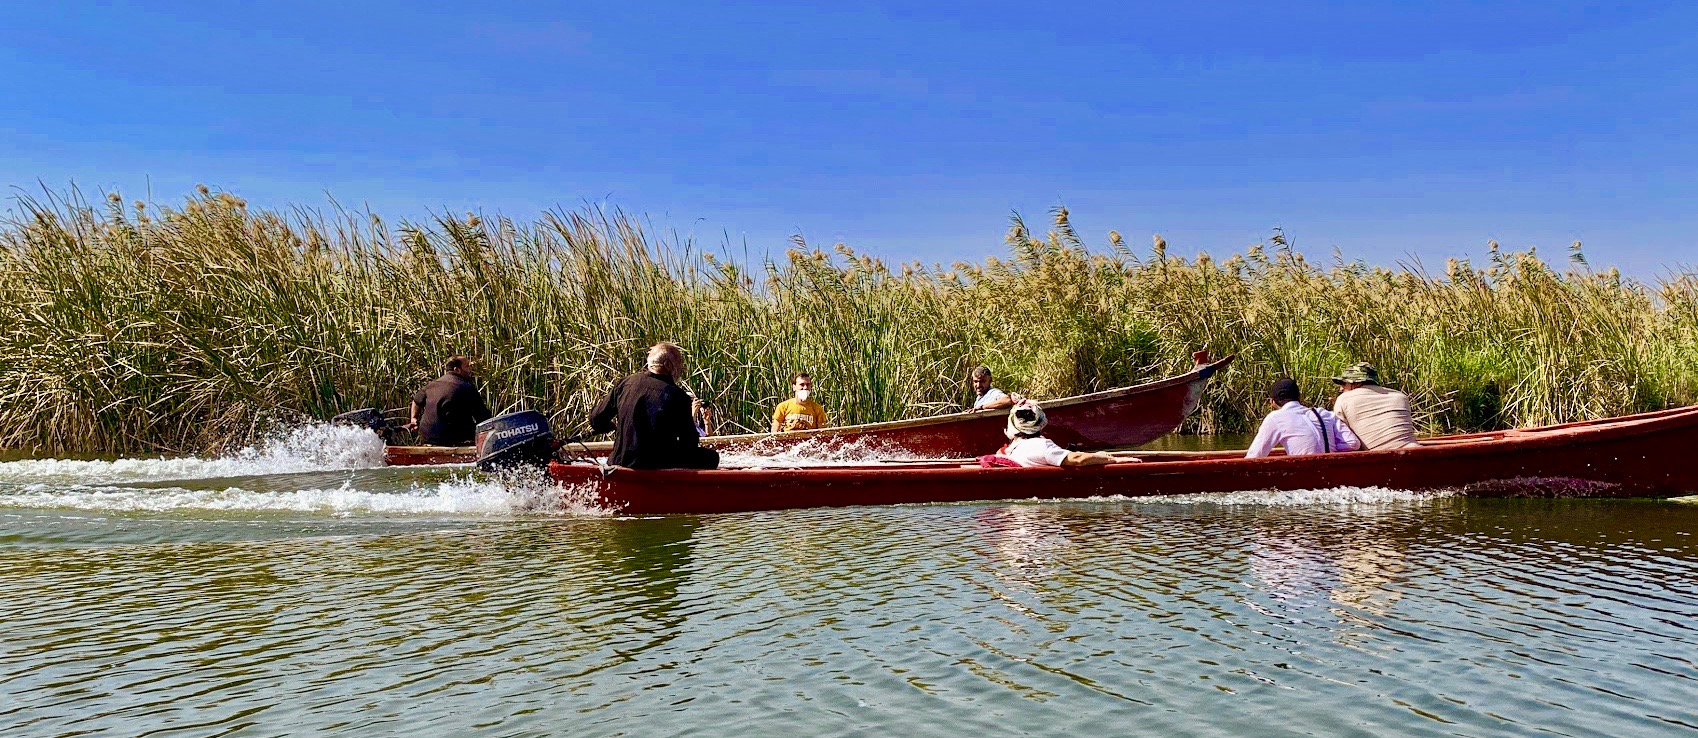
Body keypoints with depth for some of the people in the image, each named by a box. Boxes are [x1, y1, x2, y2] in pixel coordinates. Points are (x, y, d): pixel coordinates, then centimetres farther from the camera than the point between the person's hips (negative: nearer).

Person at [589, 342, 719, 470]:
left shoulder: (625, 383, 1)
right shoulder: (677, 396, -12)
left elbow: (595, 420, 11)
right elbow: (690, 443, -6)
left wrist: (614, 424, 33)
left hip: (622, 461, 5)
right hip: (659, 466, -5)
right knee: (711, 457, 12)